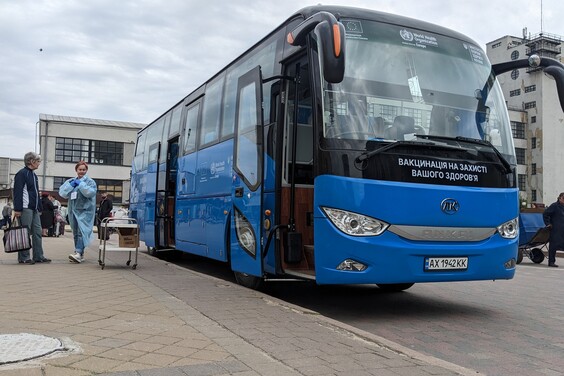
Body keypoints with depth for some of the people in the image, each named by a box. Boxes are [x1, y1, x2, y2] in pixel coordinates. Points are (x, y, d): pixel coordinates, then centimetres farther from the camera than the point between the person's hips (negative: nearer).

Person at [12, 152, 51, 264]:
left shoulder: (34, 175, 19)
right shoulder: (21, 174, -8)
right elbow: (17, 192, -14)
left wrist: (40, 207, 20)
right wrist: (17, 209, -19)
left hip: (35, 209, 9)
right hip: (25, 208, -9)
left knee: (37, 232, 8)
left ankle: (38, 256, 12)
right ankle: (24, 258, 1)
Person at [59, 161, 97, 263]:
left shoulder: (90, 181, 2)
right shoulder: (71, 181, 15)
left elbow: (90, 192, -16)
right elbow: (62, 193, 7)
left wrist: (81, 184, -11)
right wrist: (71, 185, -5)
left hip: (85, 211, -6)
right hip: (73, 210, 6)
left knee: (81, 232, -18)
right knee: (75, 233, 9)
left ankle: (79, 253, -27)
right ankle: (79, 254, 16)